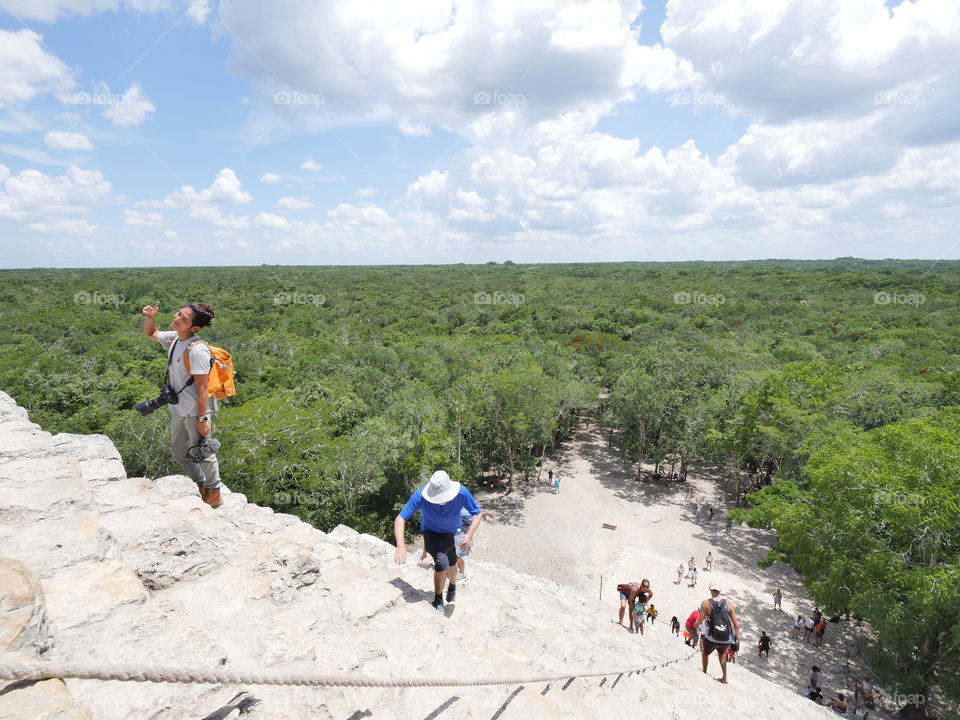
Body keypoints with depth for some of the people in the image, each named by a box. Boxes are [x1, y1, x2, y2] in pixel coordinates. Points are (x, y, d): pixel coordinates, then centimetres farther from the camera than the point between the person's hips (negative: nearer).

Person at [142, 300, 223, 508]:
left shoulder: (197, 350, -26)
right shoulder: (173, 339, 0)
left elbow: (202, 388, -24)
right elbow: (150, 334, 23)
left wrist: (203, 419, -22)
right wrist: (150, 318, 2)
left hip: (195, 411, -9)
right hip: (178, 410, 9)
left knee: (203, 454, 8)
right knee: (179, 452, 23)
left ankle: (214, 495, 29)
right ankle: (200, 486, 44)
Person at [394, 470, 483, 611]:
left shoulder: (461, 492, -35)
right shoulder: (420, 495, -37)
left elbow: (478, 513, -21)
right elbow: (400, 519, -34)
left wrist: (469, 535, -36)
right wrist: (401, 546, -48)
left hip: (453, 533, 2)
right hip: (432, 533, -2)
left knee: (452, 564, 24)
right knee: (442, 562, -26)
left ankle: (452, 586, 60)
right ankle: (438, 600, 2)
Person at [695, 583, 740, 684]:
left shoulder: (706, 603, -8)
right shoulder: (728, 604, -2)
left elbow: (700, 621, -6)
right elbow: (736, 624, 0)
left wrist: (695, 623, 16)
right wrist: (736, 638, 13)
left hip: (712, 639, -3)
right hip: (727, 640, 3)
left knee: (705, 653, 30)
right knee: (722, 653, 36)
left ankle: (704, 672, 45)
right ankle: (724, 678, 38)